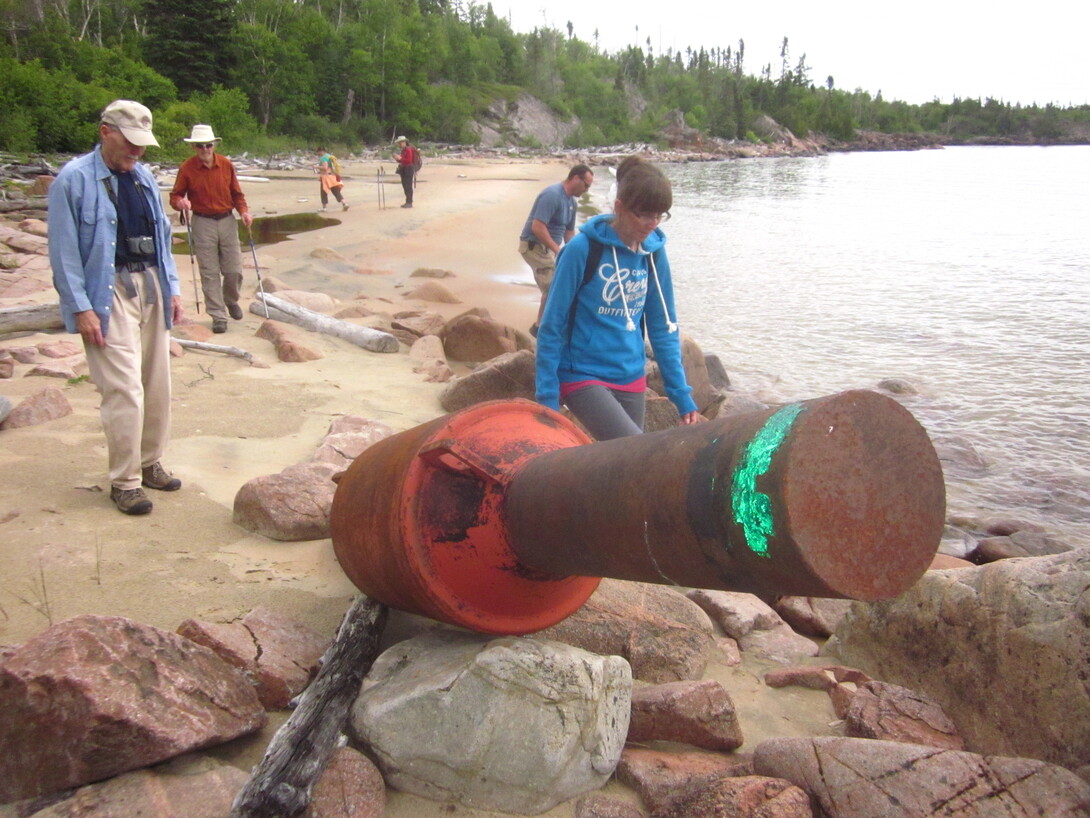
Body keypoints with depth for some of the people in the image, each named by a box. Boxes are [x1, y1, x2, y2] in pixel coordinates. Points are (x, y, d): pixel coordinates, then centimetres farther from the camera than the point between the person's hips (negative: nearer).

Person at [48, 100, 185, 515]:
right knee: (125, 391, -9)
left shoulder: (144, 177, 11)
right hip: (109, 293, -7)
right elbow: (64, 252, -10)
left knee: (157, 386, 10)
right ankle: (124, 482, 2)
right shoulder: (74, 180, -9)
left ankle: (150, 463, 26)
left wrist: (171, 287, 12)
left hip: (150, 286, 7)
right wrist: (81, 308, -14)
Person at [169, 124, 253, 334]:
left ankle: (231, 300, 33)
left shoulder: (226, 165, 2)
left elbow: (236, 193, 10)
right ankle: (218, 316, 7)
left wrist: (243, 211, -7)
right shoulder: (187, 168, -5)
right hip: (202, 223, -2)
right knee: (210, 273, -1)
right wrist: (181, 203, -22)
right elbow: (175, 196, 0)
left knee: (234, 270, 3)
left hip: (227, 221, 2)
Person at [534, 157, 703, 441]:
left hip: (631, 380, 6)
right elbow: (551, 326, -10)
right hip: (583, 377, -6)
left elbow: (663, 327, 8)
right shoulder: (583, 249, -14)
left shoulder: (654, 251, 1)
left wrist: (682, 395, 6)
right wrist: (548, 397, -11)